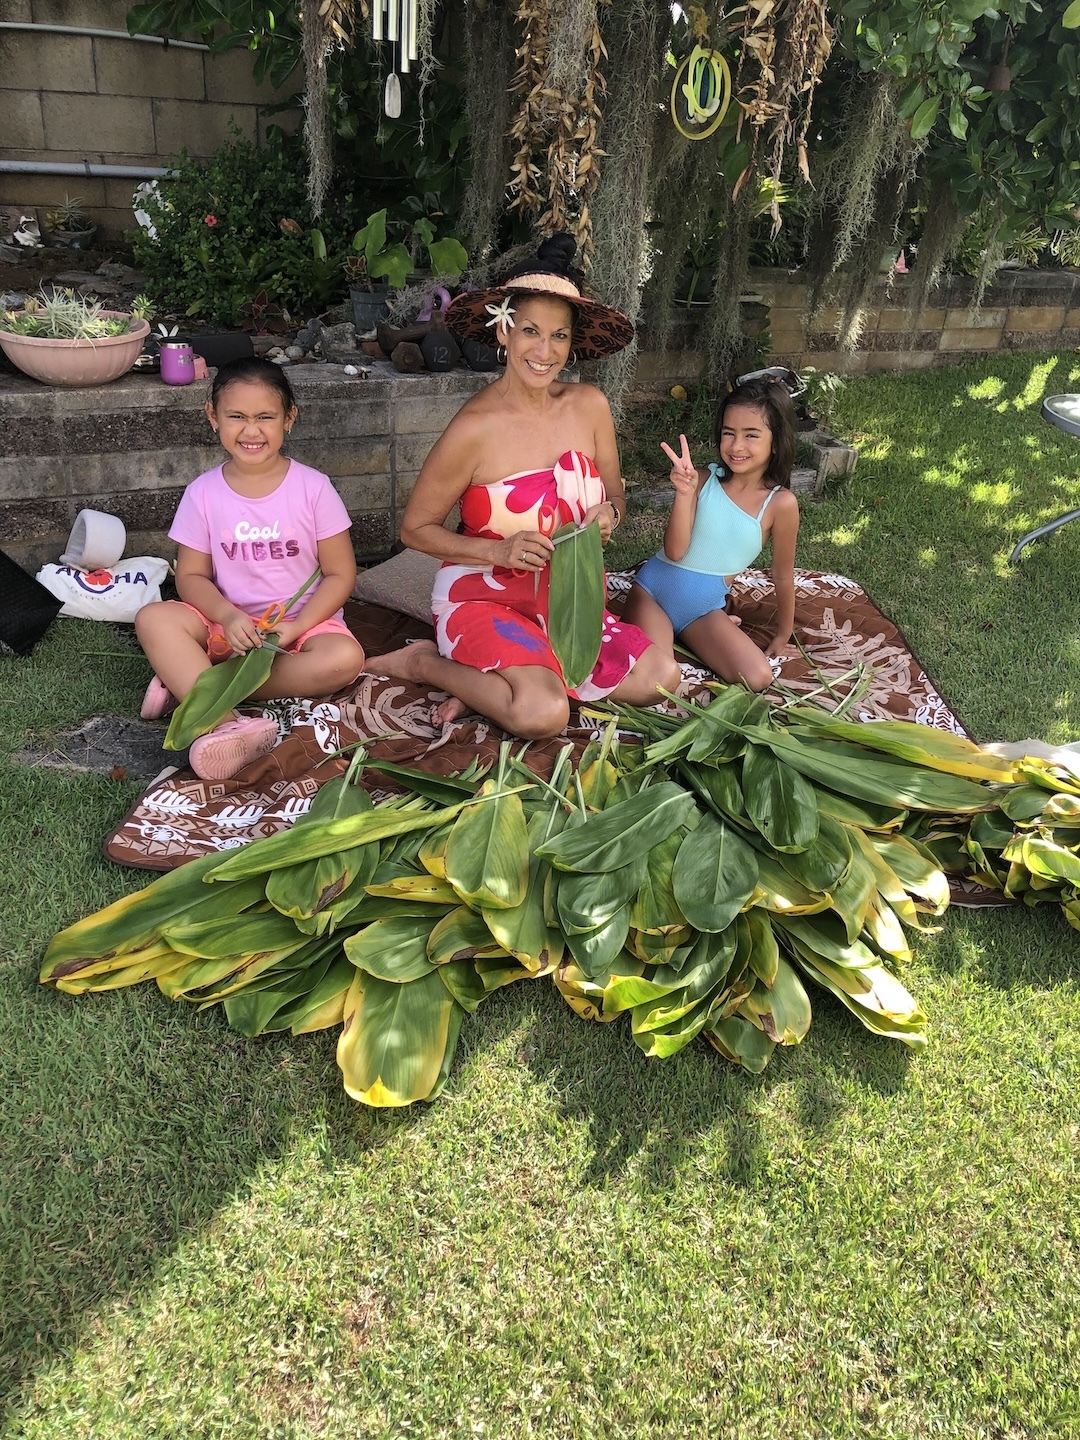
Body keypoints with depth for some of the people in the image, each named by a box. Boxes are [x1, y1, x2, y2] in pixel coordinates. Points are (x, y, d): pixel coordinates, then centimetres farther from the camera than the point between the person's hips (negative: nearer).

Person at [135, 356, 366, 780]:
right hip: (227, 622, 1)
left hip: (302, 621, -1)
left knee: (344, 658, -32)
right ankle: (222, 722, -43)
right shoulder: (203, 493, -1)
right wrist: (228, 617, -20)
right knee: (153, 619, -24)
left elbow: (340, 574, -5)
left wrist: (297, 626, -18)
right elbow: (191, 575, 1)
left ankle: (189, 684, -29)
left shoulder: (313, 487, -6)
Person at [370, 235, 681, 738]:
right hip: (486, 597, -6)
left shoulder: (589, 405, -3)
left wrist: (607, 515, -14)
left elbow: (616, 498, 10)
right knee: (542, 714, -28)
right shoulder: (475, 427, -17)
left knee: (660, 675, -8)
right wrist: (500, 551, -23)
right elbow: (414, 529, -10)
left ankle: (490, 682, -3)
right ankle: (427, 663, -1)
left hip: (569, 598, 6)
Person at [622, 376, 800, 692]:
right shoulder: (704, 480, -9)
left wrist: (782, 637, 9)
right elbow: (674, 551, -15)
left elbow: (783, 576, 0)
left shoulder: (780, 504, -11)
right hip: (654, 588, -1)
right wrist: (684, 492, -28)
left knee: (758, 678, -18)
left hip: (705, 608, 1)